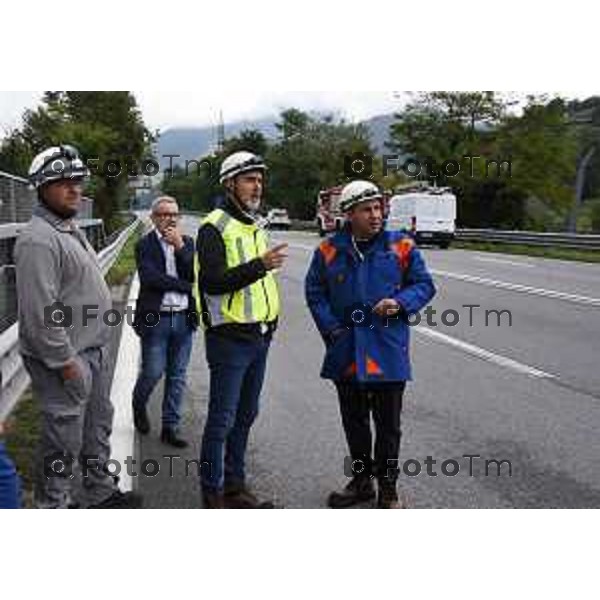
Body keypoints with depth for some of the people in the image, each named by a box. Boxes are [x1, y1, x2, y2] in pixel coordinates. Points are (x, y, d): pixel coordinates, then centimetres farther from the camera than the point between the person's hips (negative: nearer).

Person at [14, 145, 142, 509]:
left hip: (94, 352, 10)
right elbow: (40, 312, -25)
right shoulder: (39, 239, -20)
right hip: (66, 359, -10)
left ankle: (100, 492, 39)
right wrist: (65, 360, -21)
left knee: (98, 426, 22)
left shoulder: (71, 230, 13)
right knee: (64, 441, 2)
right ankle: (55, 506, 18)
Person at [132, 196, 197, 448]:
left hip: (183, 318, 4)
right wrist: (187, 286, -11)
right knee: (152, 373, 0)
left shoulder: (187, 243, 9)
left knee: (177, 376, 8)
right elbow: (150, 279, -15)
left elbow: (195, 275, -4)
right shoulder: (144, 245, -3)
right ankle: (139, 406, 32)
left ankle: (170, 427, 18)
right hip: (156, 319, -4)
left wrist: (180, 247, -14)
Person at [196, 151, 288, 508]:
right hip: (230, 338, -8)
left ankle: (235, 485, 28)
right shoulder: (215, 227, -11)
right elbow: (212, 282, -22)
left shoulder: (256, 226, 17)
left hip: (259, 338, 9)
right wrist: (260, 265, -29)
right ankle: (213, 492, 13)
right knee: (222, 420, -1)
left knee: (246, 415, 16)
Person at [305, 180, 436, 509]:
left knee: (388, 426, 7)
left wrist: (400, 302, -15)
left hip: (388, 354, -2)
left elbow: (425, 285, 4)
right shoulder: (329, 250, 1)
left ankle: (388, 489, 25)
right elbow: (314, 292, 8)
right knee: (354, 422, 16)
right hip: (346, 353, 2)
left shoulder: (402, 247, -2)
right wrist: (331, 329, -3)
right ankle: (361, 482, 35)